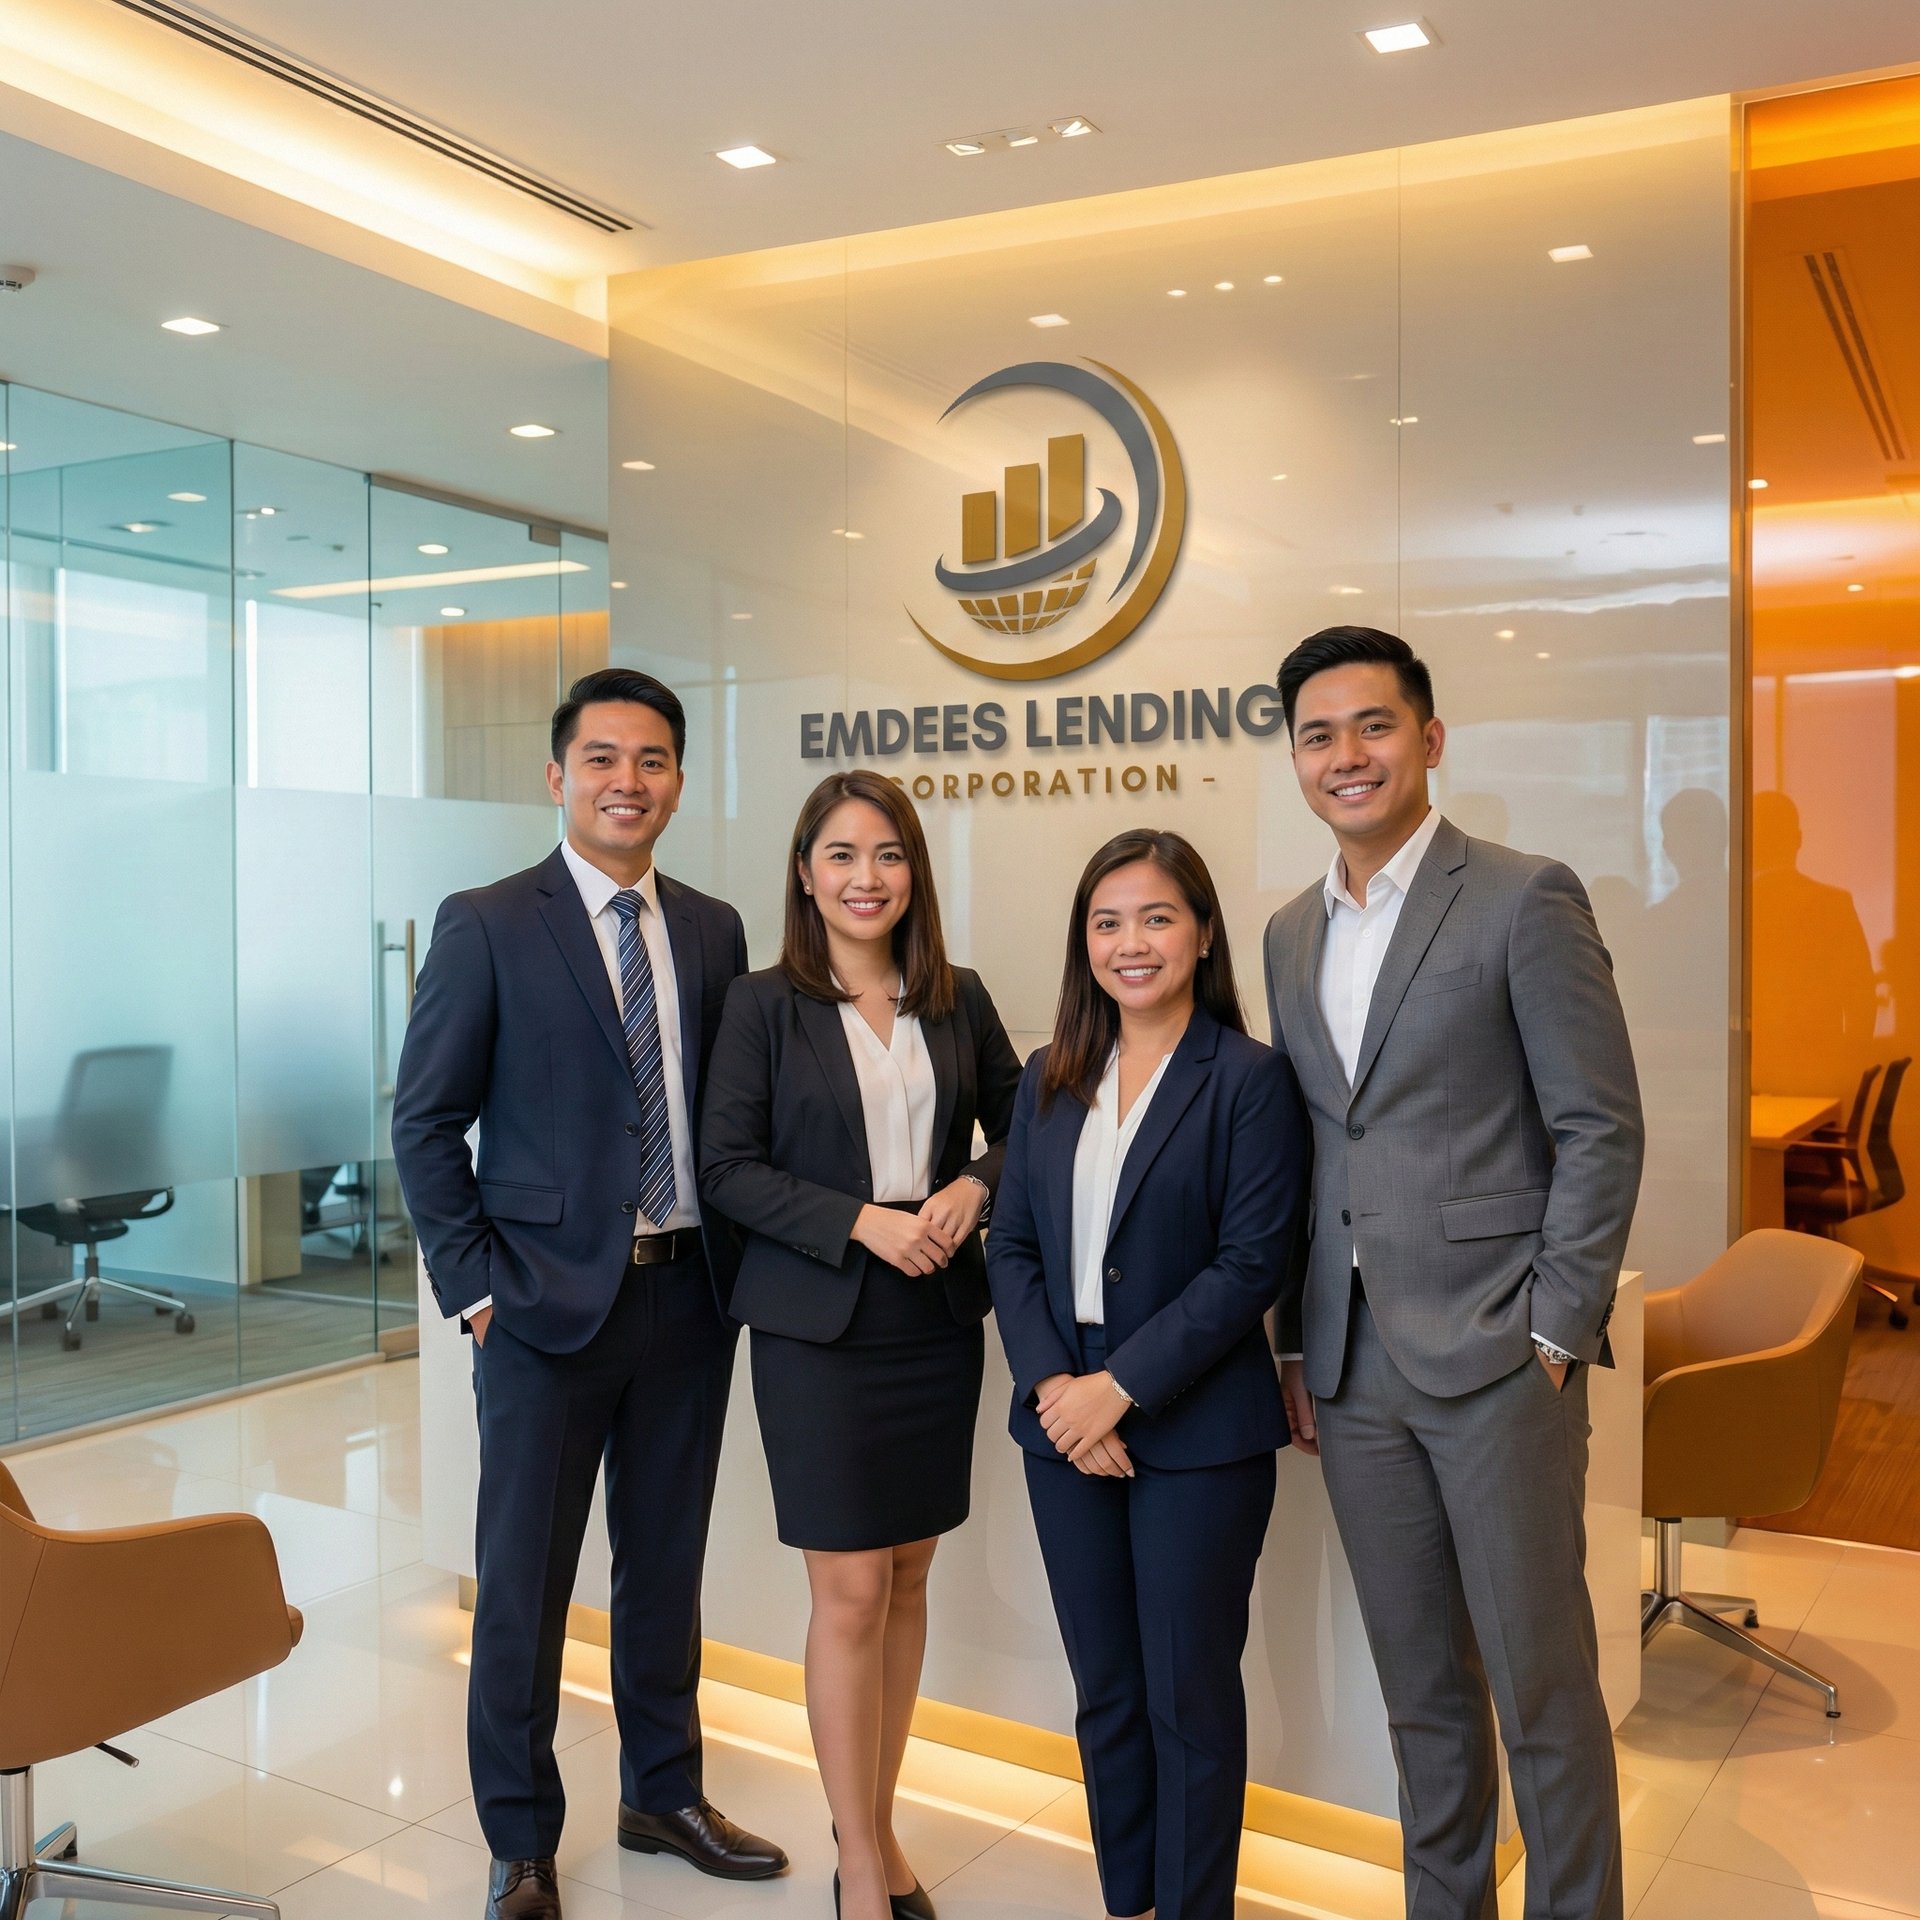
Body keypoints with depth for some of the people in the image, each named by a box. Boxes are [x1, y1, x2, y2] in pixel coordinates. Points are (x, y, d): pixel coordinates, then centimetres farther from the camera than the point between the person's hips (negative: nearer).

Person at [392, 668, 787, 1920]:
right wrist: (474, 1283, -9)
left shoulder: (713, 930, 6)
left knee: (667, 1563, 17)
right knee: (526, 1581, 8)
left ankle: (665, 1795, 37)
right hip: (549, 1299, -4)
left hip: (688, 1297, 4)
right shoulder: (487, 926, -7)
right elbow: (426, 1121, -6)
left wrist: (733, 1260, 3)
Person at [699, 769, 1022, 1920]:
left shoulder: (959, 1001, 6)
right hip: (820, 1322, -4)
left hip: (940, 1319, 4)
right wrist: (862, 1220, -17)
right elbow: (728, 1169, -7)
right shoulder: (765, 1006, -4)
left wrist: (973, 1189, -8)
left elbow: (1021, 1127, 12)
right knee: (850, 1594, 0)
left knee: (908, 1580, 12)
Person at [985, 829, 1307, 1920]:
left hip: (1199, 1438, -5)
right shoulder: (1052, 1080, 8)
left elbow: (1251, 1263, -14)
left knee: (1190, 1697, 7)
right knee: (1105, 1693, 16)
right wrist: (1052, 1384, -9)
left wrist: (1120, 1387, -17)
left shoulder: (1252, 1080, -8)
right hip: (1067, 1428, 5)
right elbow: (1013, 1244, 6)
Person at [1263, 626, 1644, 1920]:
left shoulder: (1524, 898, -6)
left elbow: (1602, 1128, -8)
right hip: (1354, 1372, 6)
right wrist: (1298, 1347, 10)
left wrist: (1557, 1331, -12)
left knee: (1541, 1684, 4)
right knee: (1421, 1691, 16)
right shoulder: (1292, 935, 12)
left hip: (1496, 1358, -5)